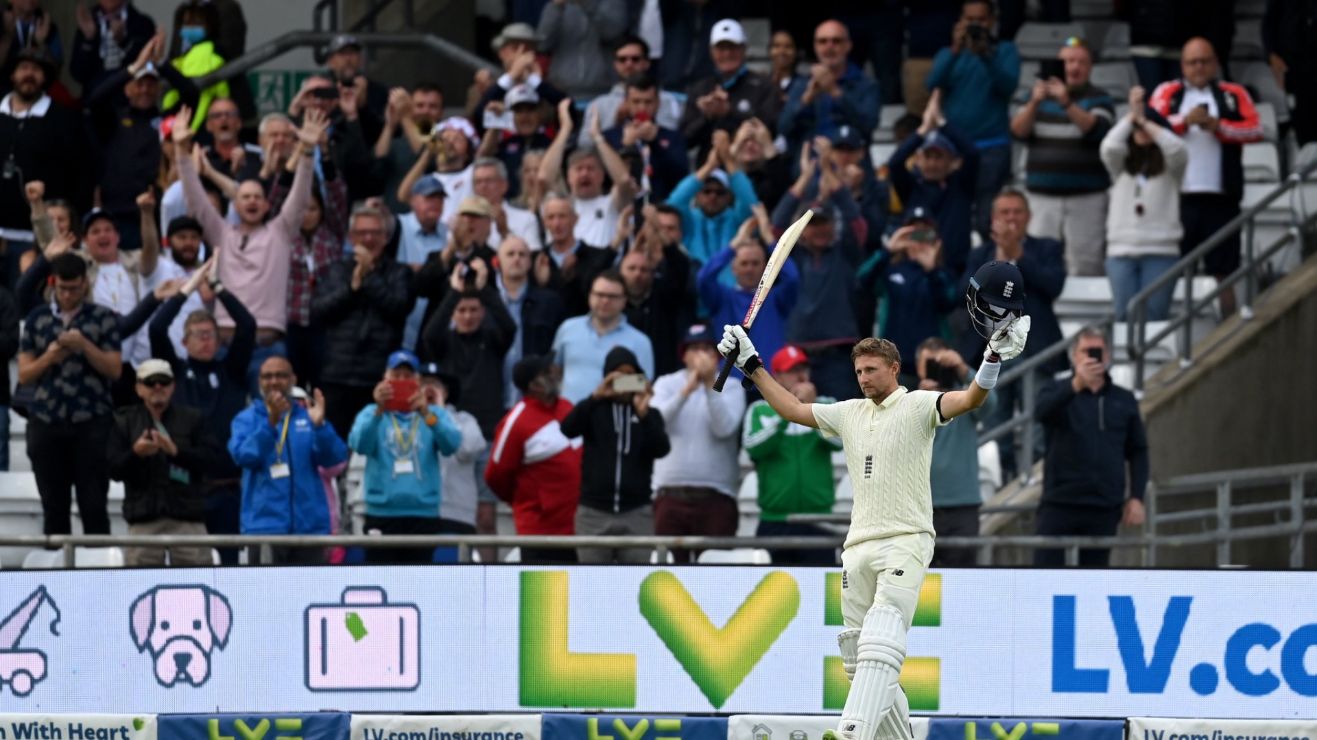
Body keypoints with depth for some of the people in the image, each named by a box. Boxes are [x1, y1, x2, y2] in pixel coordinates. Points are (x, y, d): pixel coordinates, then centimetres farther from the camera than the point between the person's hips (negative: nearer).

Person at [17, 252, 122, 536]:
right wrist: (49, 357, -10)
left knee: (93, 506, -4)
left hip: (92, 423, -2)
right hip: (46, 421, 2)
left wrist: (84, 346, -14)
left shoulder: (103, 318, 5)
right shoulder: (37, 319, 11)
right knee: (54, 508, 3)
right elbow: (24, 374, 9)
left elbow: (114, 370, 0)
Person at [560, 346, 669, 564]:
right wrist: (596, 397, -24)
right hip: (594, 512, 0)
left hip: (637, 513, 0)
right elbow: (568, 429, -11)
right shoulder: (594, 410, 8)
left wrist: (644, 413, -21)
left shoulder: (649, 414, 10)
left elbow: (662, 449, -6)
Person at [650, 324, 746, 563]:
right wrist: (686, 390, -22)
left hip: (716, 496, -1)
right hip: (670, 495, 1)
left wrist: (710, 385, -17)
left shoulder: (732, 388, 6)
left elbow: (724, 428, -10)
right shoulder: (666, 384, 10)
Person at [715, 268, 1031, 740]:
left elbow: (970, 400, -16)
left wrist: (994, 358, -34)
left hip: (906, 541, -8)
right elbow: (792, 409, 28)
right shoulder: (849, 414, 18)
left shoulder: (918, 405, -1)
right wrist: (751, 365, 24)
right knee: (858, 657, 5)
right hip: (859, 545, 8)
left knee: (881, 641, -23)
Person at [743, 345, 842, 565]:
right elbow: (754, 447, -10)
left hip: (818, 521, 0)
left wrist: (812, 408, -19)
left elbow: (839, 440, -7)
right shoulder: (760, 411, 7)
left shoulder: (826, 406, 9)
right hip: (774, 521, 0)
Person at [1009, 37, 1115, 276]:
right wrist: (1034, 103, -13)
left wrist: (1067, 103, -26)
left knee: (1085, 267, -8)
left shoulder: (1098, 99, 6)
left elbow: (1097, 130, -13)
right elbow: (1018, 131, 5)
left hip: (1086, 197, -2)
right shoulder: (1042, 93, 15)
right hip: (1042, 197, 2)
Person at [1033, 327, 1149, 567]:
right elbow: (1041, 412, -21)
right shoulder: (1058, 392, 3)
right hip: (1059, 503, -2)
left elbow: (1138, 452, 14)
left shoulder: (1124, 400, 11)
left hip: (1104, 508, 2)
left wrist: (1136, 497, 2)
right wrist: (1076, 385, -38)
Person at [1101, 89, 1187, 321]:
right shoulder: (1121, 164, 14)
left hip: (1161, 251, -2)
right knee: (1126, 316, -5)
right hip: (1122, 250, 2)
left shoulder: (1169, 165, 10)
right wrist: (1132, 116, -5)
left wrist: (1146, 121, -5)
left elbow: (1177, 149, -11)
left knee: (1154, 317, -9)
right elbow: (1109, 147, -6)